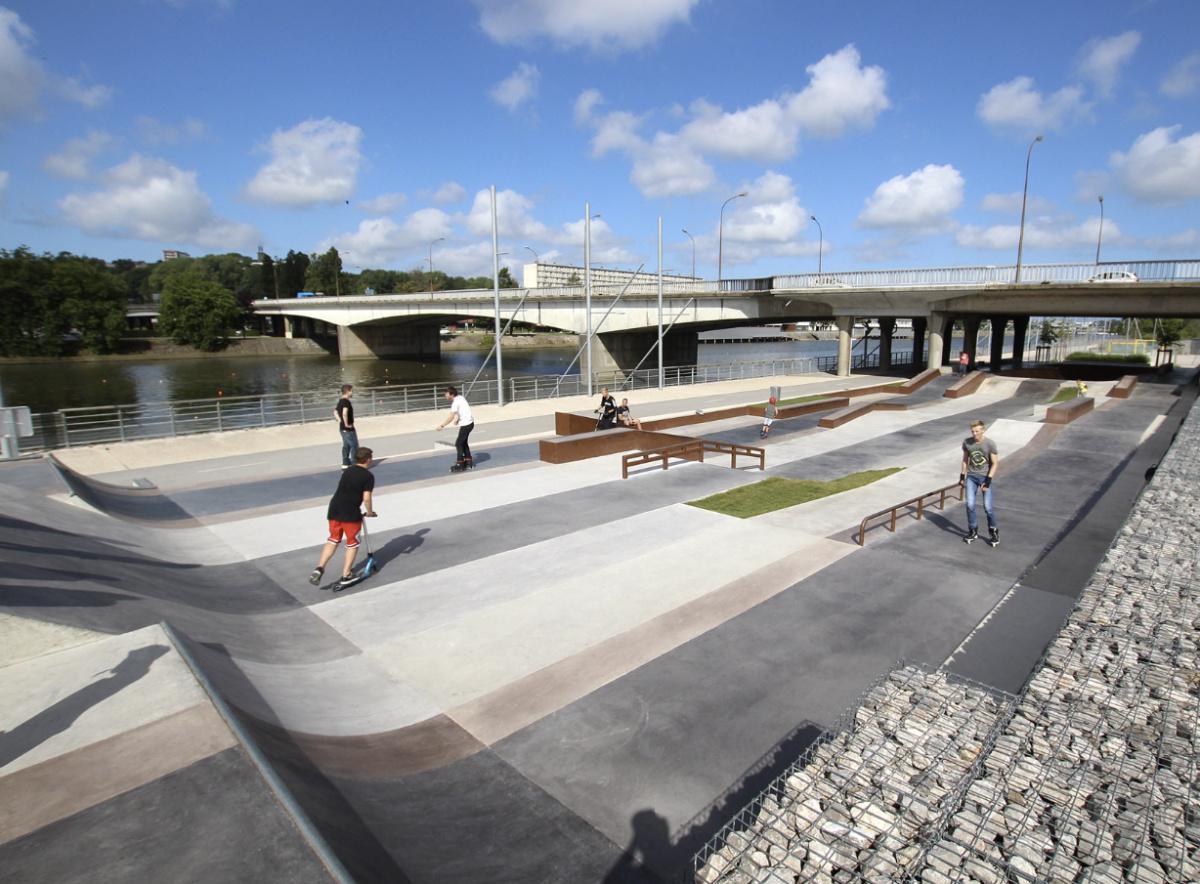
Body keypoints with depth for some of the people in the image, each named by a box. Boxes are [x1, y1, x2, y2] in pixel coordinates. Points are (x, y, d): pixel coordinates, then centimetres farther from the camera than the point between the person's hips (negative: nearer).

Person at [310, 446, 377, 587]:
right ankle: (346, 575, 14)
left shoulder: (348, 471, 16)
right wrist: (370, 512, 6)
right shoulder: (368, 476, -4)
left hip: (334, 508, 6)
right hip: (351, 512, -6)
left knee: (333, 539, 19)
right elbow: (366, 498, -12)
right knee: (352, 543, 10)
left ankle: (319, 568, 5)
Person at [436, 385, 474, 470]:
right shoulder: (460, 397, 8)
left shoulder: (456, 402, -19)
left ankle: (460, 464, -1)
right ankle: (469, 463, 23)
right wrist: (457, 419, 7)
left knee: (459, 444, -5)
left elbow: (451, 417, -22)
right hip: (469, 423, 10)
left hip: (466, 424, -10)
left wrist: (441, 425, -16)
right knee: (463, 443, 18)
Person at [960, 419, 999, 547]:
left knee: (988, 506, -4)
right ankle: (972, 532, 11)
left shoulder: (990, 444, -13)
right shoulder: (967, 442, -2)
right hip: (971, 476, 3)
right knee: (970, 505, -3)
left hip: (985, 476, -3)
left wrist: (988, 480, -15)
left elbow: (995, 463, -8)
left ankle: (993, 532, 14)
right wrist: (962, 476, 9)